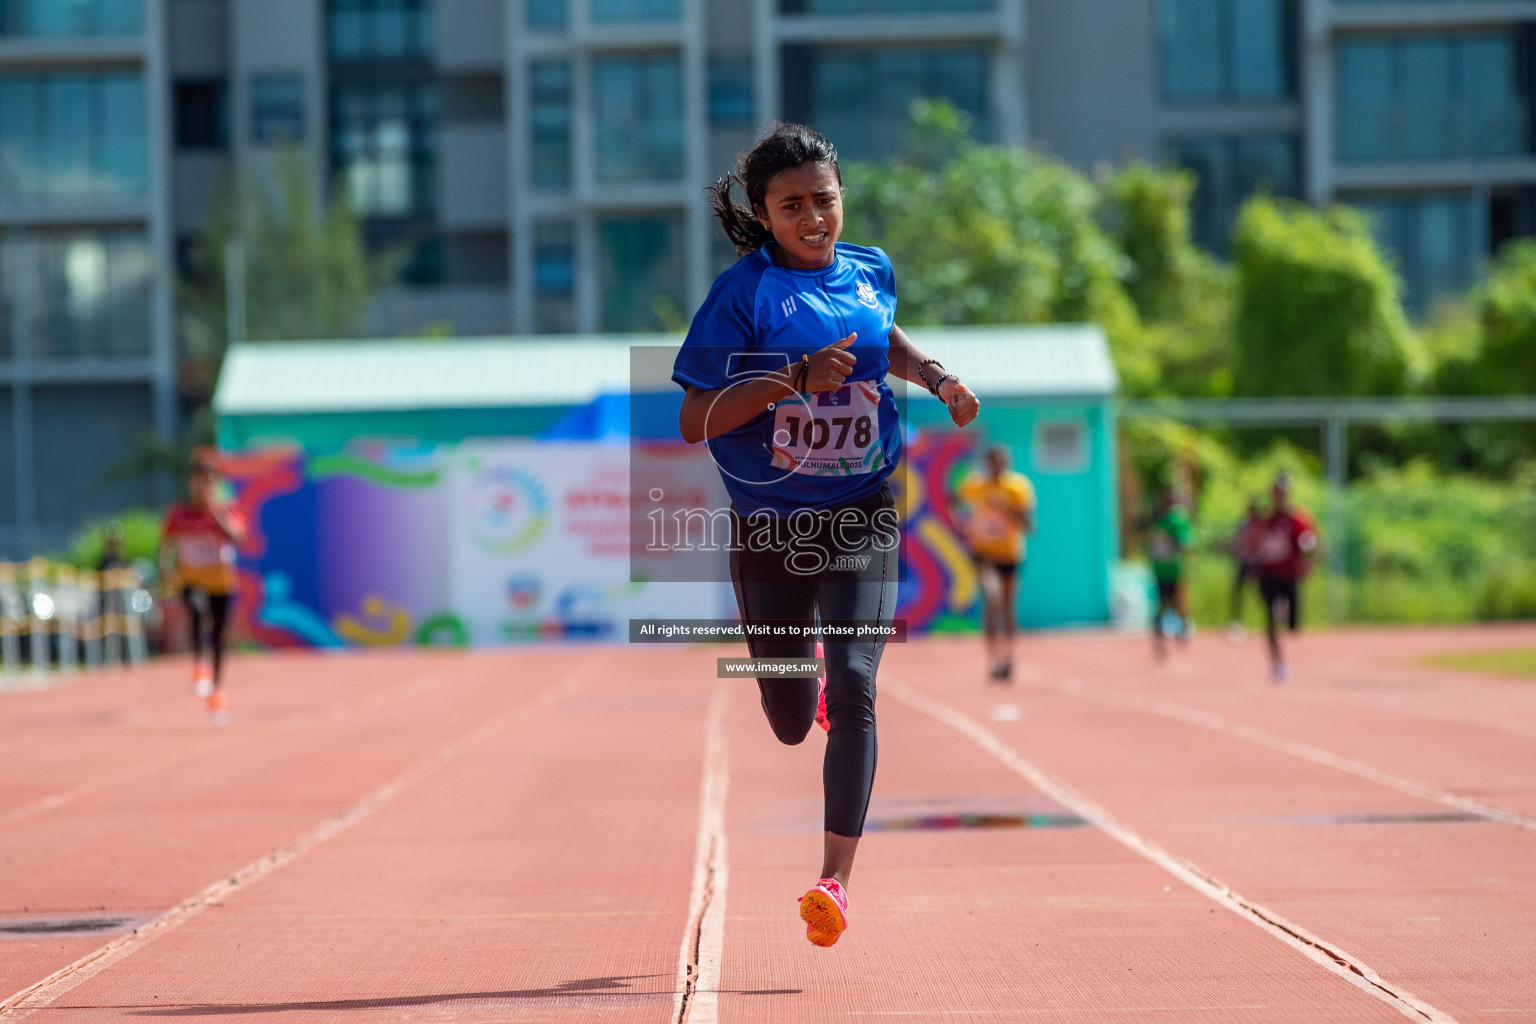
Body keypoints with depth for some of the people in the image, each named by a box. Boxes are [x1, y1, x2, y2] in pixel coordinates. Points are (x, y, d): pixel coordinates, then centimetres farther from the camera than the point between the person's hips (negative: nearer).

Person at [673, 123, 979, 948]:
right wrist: (795, 378, -24)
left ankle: (835, 878, -13)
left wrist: (936, 377, 10)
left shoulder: (871, 272, 4)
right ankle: (799, 663, 51)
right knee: (790, 723, 12)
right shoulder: (743, 294, -10)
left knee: (852, 689, -17)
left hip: (862, 517, 1)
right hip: (769, 525, -1)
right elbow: (694, 422, -15)